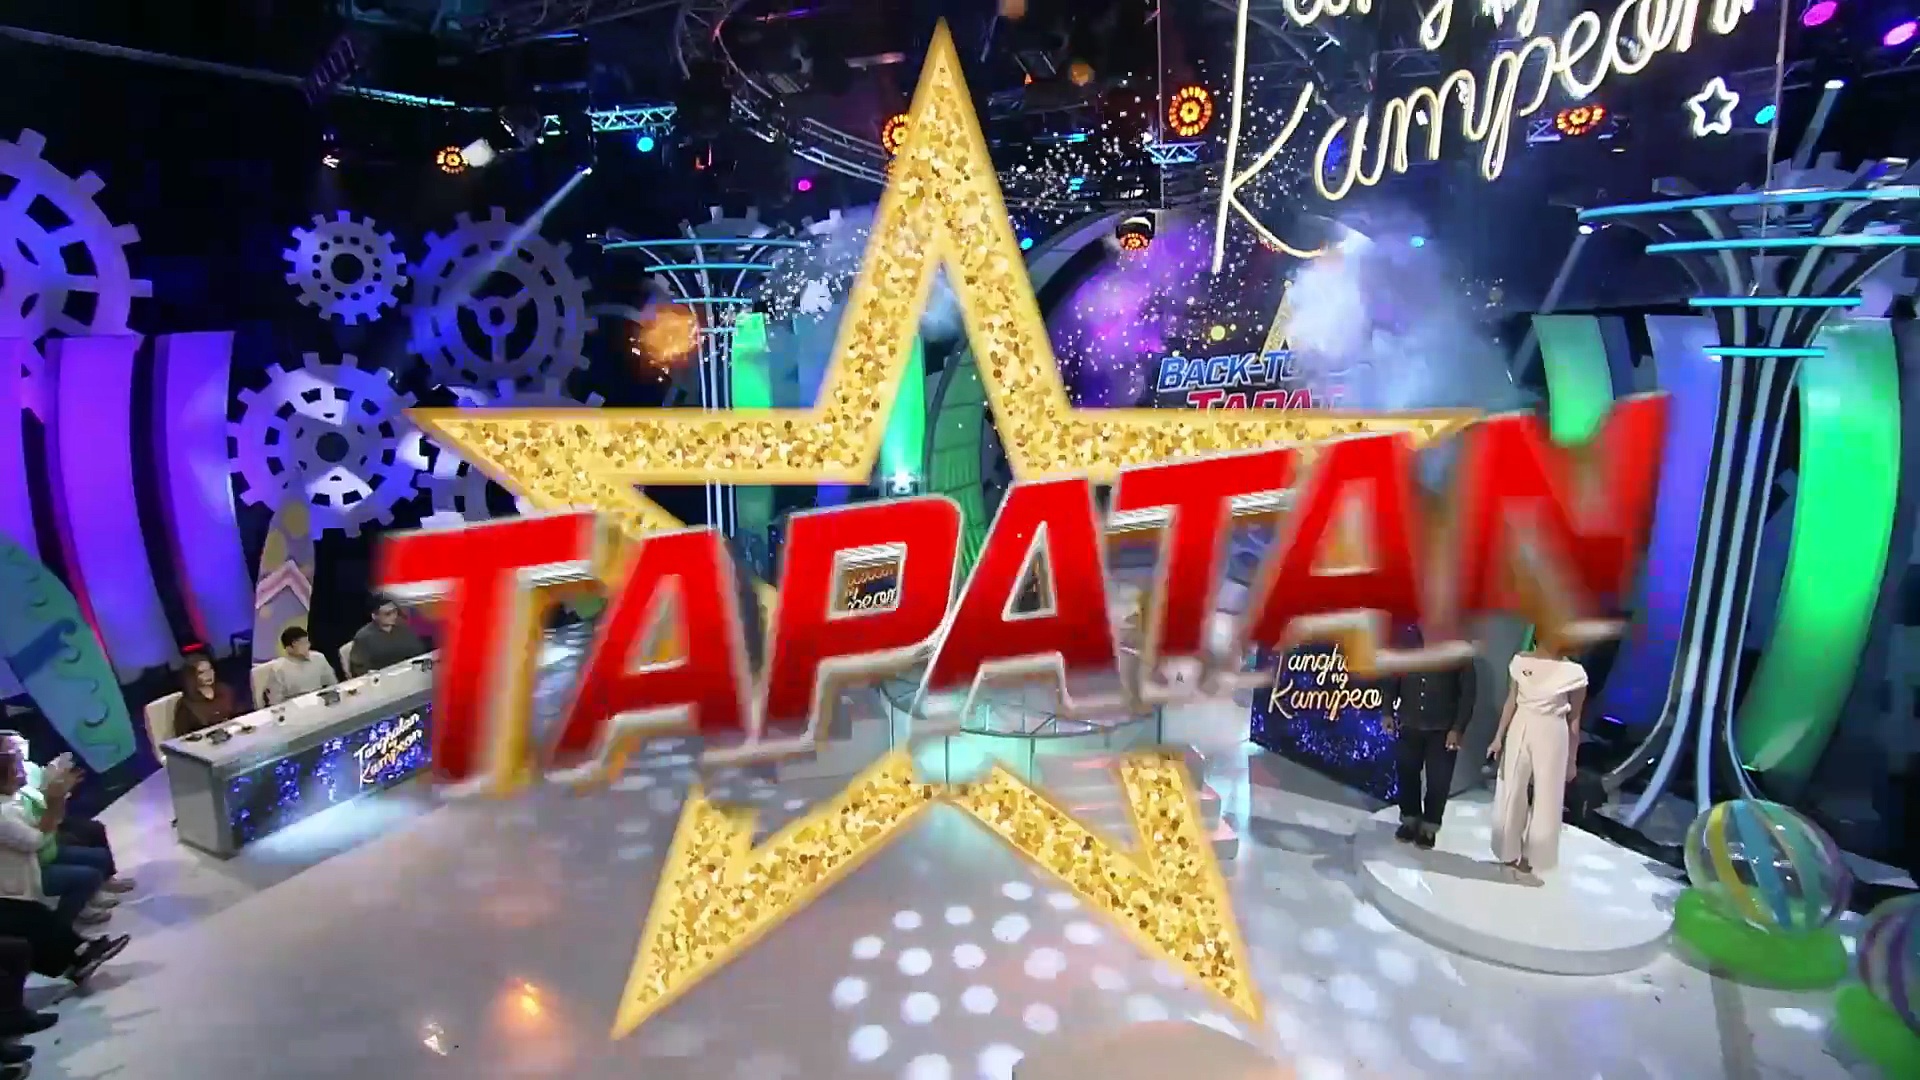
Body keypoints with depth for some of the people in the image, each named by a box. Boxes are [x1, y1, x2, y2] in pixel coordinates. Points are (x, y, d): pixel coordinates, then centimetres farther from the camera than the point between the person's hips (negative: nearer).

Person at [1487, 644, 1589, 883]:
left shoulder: (1574, 673, -8)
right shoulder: (1521, 661, -2)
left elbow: (1574, 719, -1)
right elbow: (1511, 702, 4)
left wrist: (1572, 760, 3)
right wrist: (1499, 737, 2)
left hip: (1552, 736, -2)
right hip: (1519, 731, 2)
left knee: (1545, 800, 6)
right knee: (1511, 794, 8)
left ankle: (1528, 860, 22)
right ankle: (1510, 856, 24)